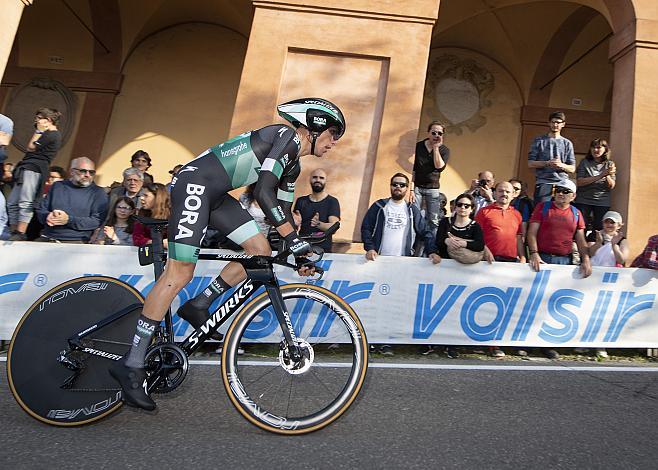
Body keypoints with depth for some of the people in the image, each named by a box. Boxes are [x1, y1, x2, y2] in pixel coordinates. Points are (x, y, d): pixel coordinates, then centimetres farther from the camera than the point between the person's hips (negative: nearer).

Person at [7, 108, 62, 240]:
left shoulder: (52, 134, -7)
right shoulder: (48, 134, 25)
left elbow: (31, 147, -4)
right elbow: (31, 147, 24)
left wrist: (38, 131, 2)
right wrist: (39, 131, 18)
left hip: (34, 169, -11)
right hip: (27, 168, 11)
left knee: (25, 203, -16)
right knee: (12, 203, 8)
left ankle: (20, 234, -19)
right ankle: (14, 233, 6)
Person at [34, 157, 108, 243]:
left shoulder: (98, 193, 5)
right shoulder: (57, 186, 18)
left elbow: (97, 221, -7)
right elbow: (40, 210, 20)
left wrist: (69, 220, -17)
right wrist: (47, 216, -4)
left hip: (76, 241, -4)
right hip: (47, 238, 4)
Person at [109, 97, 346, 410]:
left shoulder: (293, 165, 15)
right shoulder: (287, 137, -13)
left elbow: (283, 209, 17)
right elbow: (263, 192, -24)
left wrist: (299, 254, 12)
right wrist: (294, 238, -25)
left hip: (216, 194, 9)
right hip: (195, 183, -9)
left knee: (261, 250, 1)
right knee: (179, 274, -11)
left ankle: (198, 306, 12)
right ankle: (131, 366, -2)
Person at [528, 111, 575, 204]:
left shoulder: (567, 143, 15)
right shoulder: (539, 140, 10)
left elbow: (572, 168, 11)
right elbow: (530, 163, 2)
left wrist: (561, 165, -11)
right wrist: (547, 163, -13)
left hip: (562, 183, 2)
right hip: (543, 183, -2)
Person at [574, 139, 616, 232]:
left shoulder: (610, 164, 9)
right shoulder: (584, 162, 2)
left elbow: (611, 186, 3)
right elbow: (579, 182, -10)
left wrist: (607, 175, -16)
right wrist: (600, 176, -15)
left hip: (603, 203, 2)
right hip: (583, 201, -2)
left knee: (600, 229, -1)